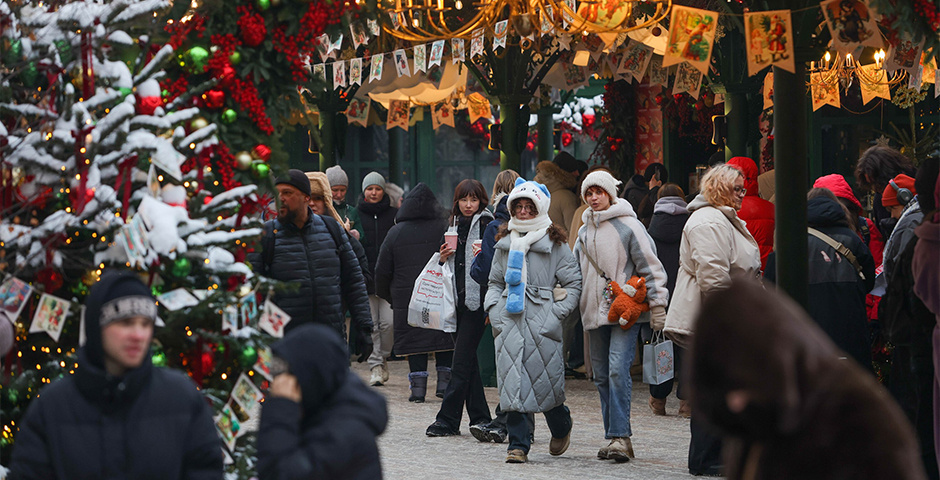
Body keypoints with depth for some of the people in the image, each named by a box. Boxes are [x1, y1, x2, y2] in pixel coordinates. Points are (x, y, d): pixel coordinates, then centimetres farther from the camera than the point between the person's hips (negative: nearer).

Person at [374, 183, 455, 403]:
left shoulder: (396, 233, 0)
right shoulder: (444, 229, -1)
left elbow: (383, 270, 3)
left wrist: (386, 295, 18)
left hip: (407, 296, -1)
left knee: (414, 340, 2)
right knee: (444, 337, 10)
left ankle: (418, 386, -2)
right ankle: (444, 380, 8)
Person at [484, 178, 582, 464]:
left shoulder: (554, 242, 2)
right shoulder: (505, 243, 15)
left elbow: (573, 283, 3)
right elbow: (495, 282, 24)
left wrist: (557, 313, -6)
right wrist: (492, 306, 6)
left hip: (541, 322, -3)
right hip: (508, 322, 3)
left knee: (545, 380, 1)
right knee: (511, 381, -6)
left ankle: (561, 428, 30)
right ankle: (518, 445, -4)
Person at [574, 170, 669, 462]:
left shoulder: (628, 226, -5)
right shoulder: (585, 232, 15)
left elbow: (650, 266, -6)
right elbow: (576, 270, 25)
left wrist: (657, 306, -9)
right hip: (595, 313, 7)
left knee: (618, 369, -18)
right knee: (602, 376, 6)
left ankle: (621, 436, -20)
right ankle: (615, 438, 11)